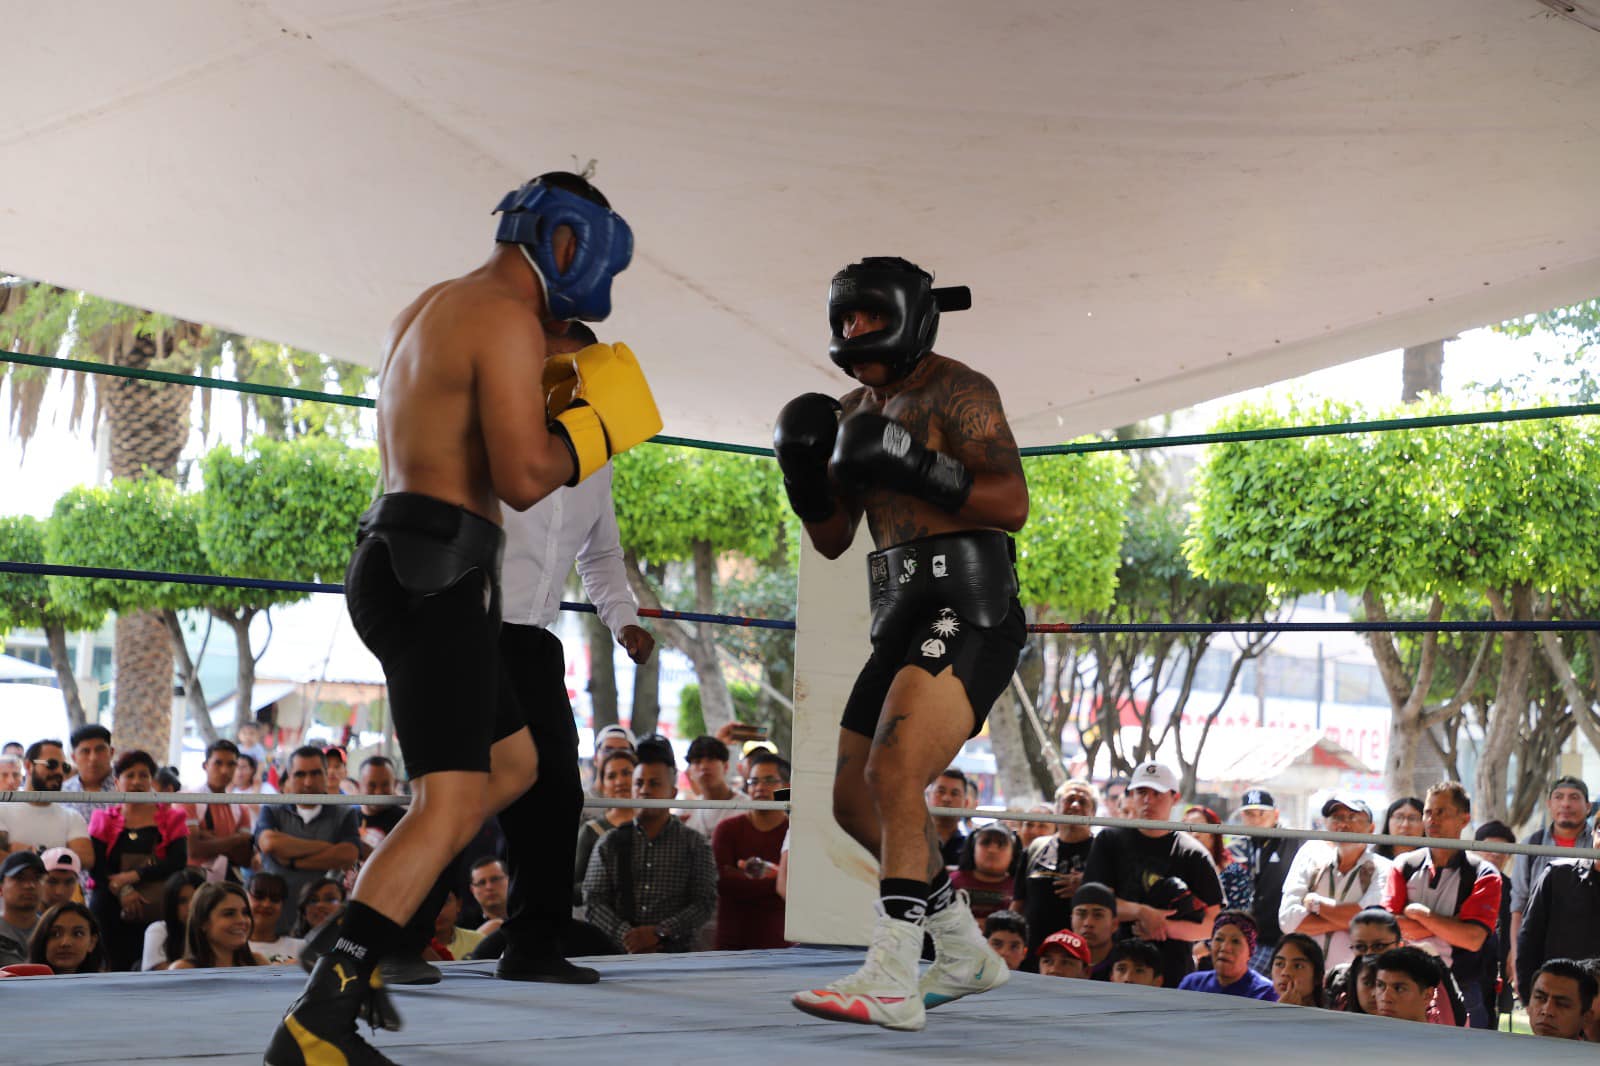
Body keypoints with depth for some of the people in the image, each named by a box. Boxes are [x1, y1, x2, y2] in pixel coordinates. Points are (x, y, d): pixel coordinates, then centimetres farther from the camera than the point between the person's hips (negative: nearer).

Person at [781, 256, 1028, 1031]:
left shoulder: (957, 390, -4)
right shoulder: (856, 411, 19)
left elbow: (1012, 504, -15)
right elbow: (832, 540, 20)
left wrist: (910, 465, -23)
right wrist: (803, 469, 2)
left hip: (968, 613, -9)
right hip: (903, 618, 9)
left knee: (894, 773, -25)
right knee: (855, 802, 13)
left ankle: (890, 982, -28)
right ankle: (967, 954, 27)